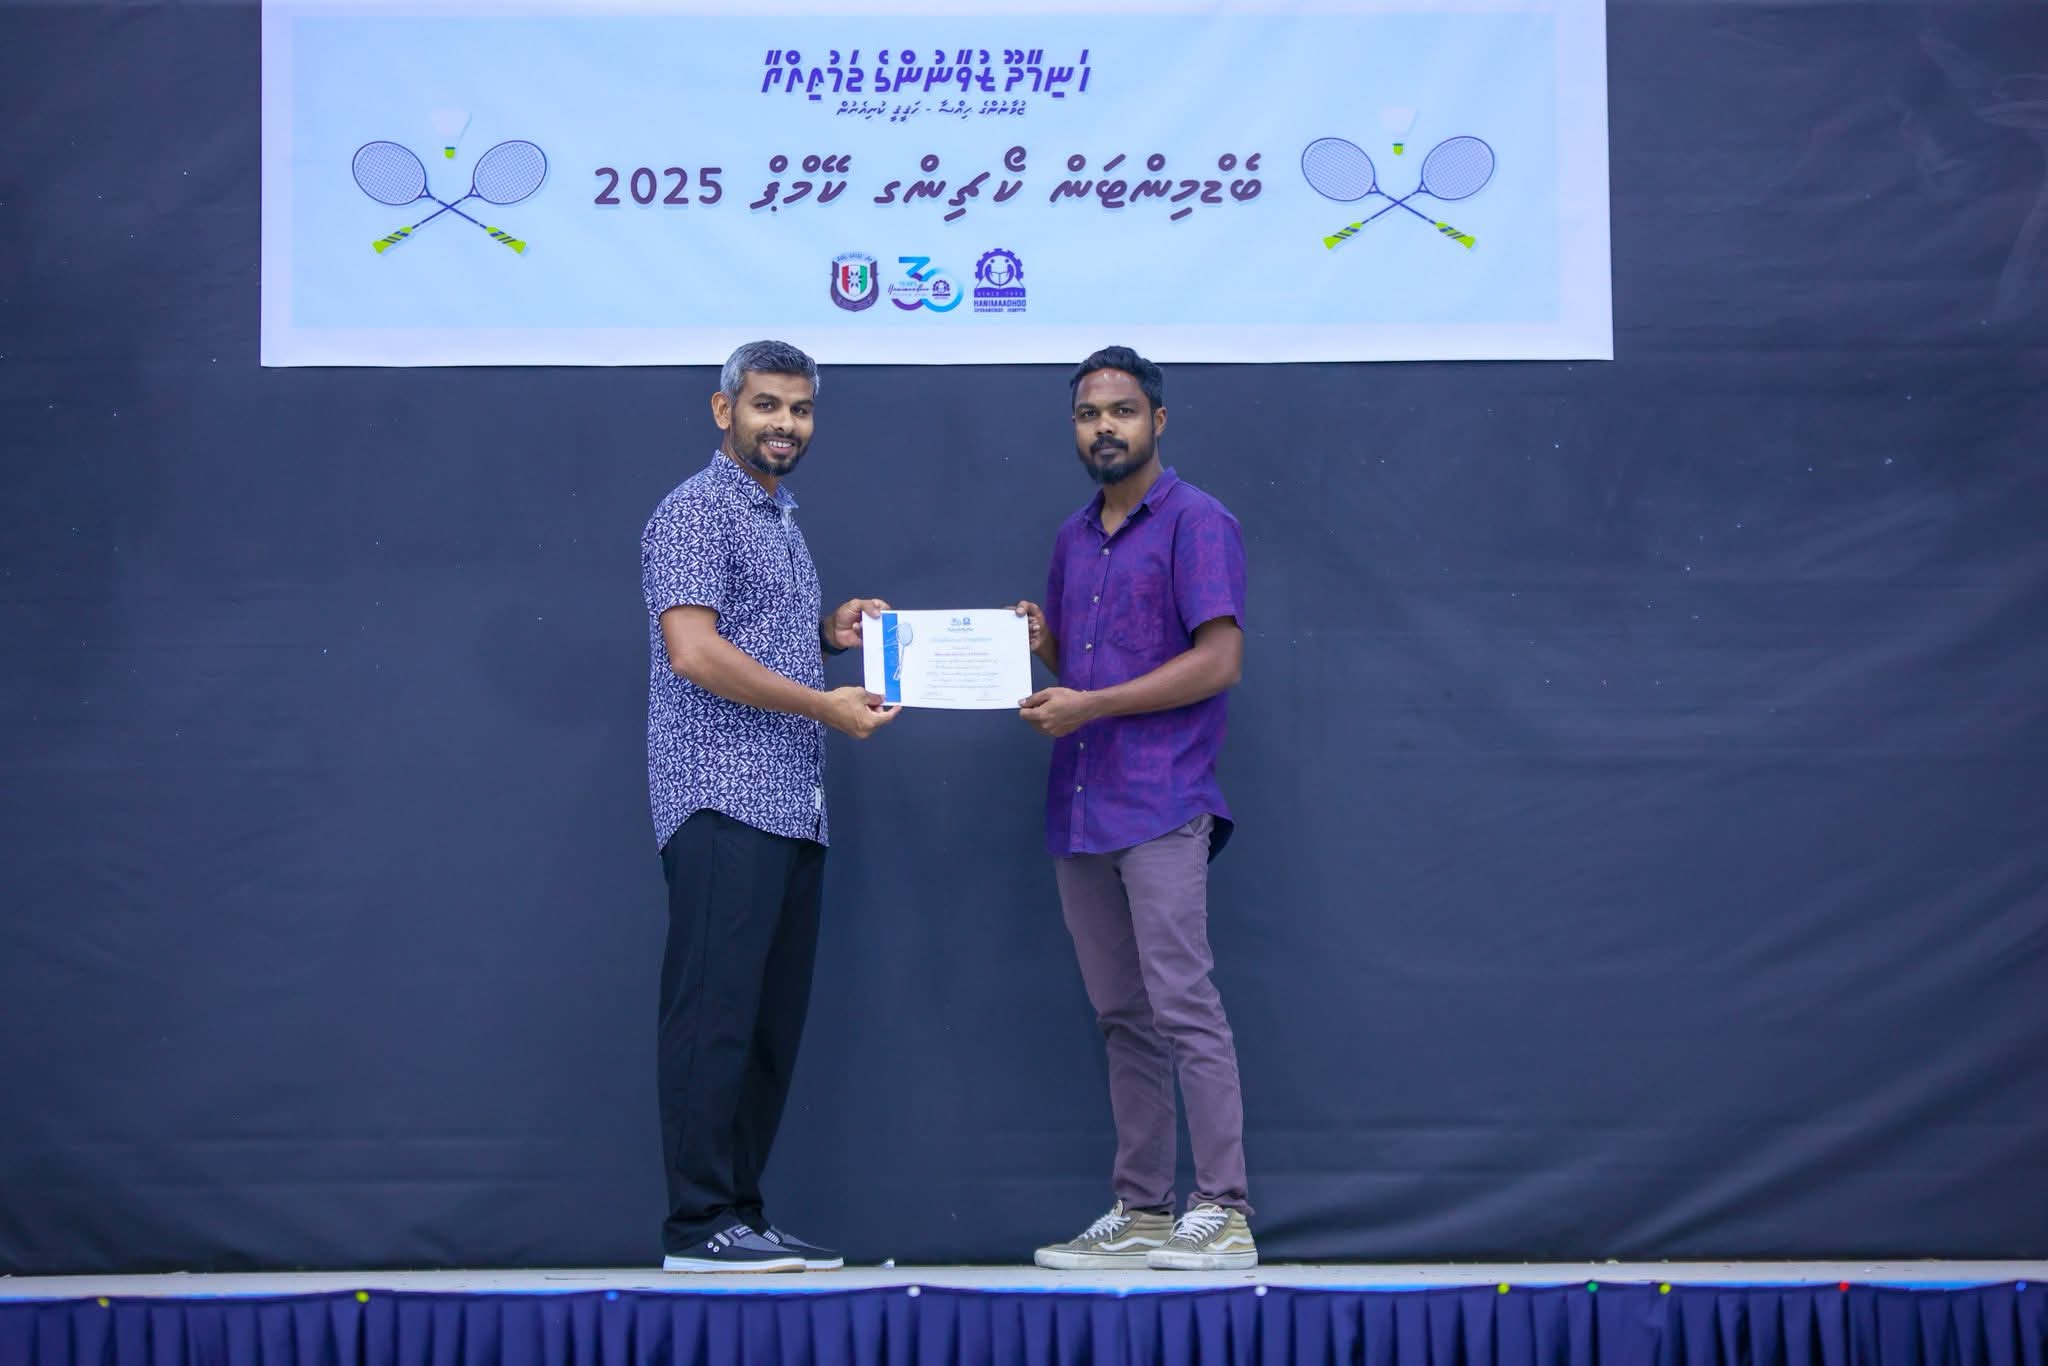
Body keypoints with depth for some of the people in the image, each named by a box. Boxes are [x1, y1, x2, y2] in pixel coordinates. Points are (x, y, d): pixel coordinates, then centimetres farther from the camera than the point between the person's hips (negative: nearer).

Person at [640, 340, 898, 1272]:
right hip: (723, 800, -9)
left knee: (772, 1025, 8)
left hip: (792, 809, 9)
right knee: (715, 1012, -11)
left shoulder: (781, 524, 23)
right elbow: (695, 651, -16)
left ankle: (740, 1212, 12)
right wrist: (824, 704, -13)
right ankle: (699, 1222, -9)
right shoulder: (697, 511, -5)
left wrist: (829, 632, 13)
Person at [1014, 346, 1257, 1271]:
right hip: (1079, 809, 8)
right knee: (1122, 1018, 9)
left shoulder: (1196, 524, -4)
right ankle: (1140, 1212, 12)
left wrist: (1092, 704, -15)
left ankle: (1223, 1213, -10)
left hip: (1162, 804, -8)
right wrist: (1036, 646, 3)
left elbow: (1218, 660, -13)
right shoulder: (1073, 539, 20)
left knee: (1182, 1004, -11)